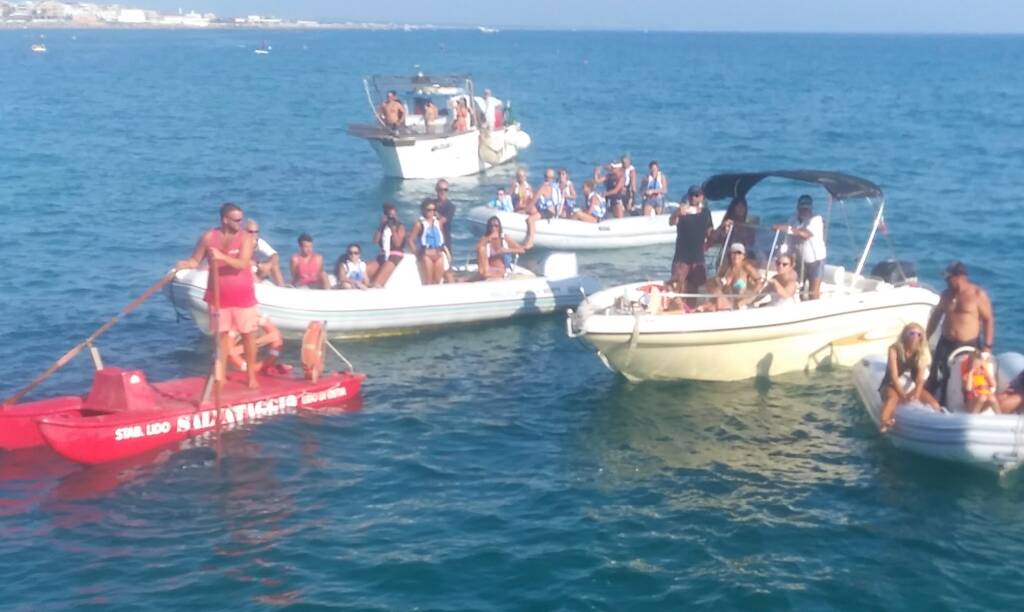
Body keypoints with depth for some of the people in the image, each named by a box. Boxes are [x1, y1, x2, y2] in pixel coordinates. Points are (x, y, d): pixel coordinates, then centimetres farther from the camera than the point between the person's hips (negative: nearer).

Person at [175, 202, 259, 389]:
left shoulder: (245, 237, -10)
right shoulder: (208, 238, -4)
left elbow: (242, 264, -23)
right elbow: (195, 260, 3)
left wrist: (222, 257, -36)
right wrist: (183, 265, -18)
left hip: (243, 296, -1)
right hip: (219, 296, 1)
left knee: (248, 335, 5)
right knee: (222, 335, 7)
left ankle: (251, 375, 18)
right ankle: (220, 377, 14)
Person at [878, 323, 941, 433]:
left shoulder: (922, 353, 0)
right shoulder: (894, 349, -11)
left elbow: (920, 378, -10)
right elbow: (894, 376, -18)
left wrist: (917, 393, -30)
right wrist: (902, 394, -30)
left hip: (911, 386, 6)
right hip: (893, 385, -6)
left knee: (933, 403, -20)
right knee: (893, 397, -40)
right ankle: (883, 423, -63)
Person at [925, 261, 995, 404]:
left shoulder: (978, 294, -7)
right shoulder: (946, 294, 7)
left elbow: (988, 320, -7)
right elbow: (936, 317, 18)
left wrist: (987, 346, -12)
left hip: (969, 345, -4)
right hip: (946, 343, 4)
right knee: (936, 377, -1)